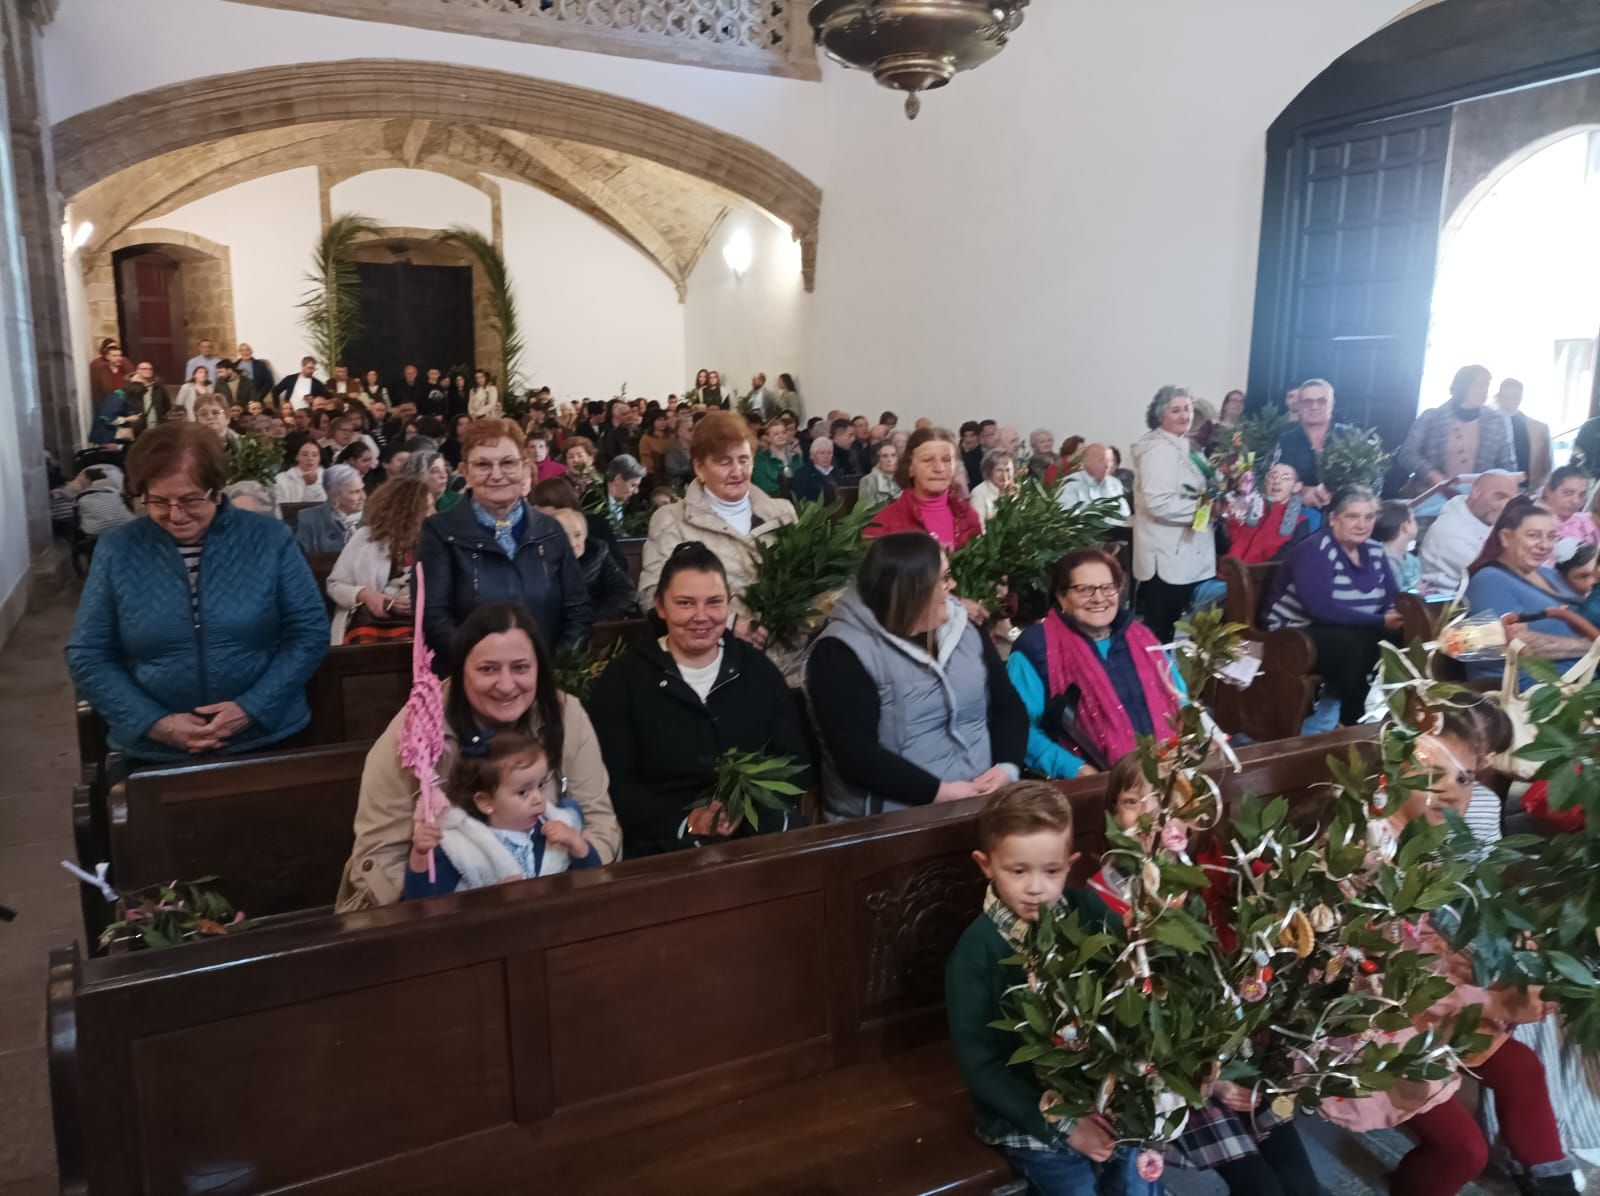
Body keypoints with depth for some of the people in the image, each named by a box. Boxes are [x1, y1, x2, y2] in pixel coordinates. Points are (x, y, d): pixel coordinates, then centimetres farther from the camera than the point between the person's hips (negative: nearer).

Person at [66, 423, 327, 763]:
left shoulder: (270, 539, -1)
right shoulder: (116, 550, 2)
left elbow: (310, 633, -1)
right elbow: (87, 657, 4)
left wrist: (252, 708, -12)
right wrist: (154, 722, -9)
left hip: (268, 737, -2)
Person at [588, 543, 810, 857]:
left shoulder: (758, 671, 12)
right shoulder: (623, 679, 3)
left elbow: (796, 764, 8)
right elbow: (614, 785, -4)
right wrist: (683, 824, -18)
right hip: (663, 845, -2)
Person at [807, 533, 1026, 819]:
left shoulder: (964, 630, 10)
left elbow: (1008, 706, 12)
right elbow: (856, 755, -16)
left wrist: (1008, 767, -6)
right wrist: (941, 791, -18)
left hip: (981, 799, 6)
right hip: (895, 816, -5)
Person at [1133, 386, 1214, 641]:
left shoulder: (1181, 446, 16)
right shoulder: (1159, 449, -16)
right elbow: (1158, 503, -26)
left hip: (1180, 555, 10)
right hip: (1168, 558, -10)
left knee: (1166, 629, 15)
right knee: (1158, 632, -3)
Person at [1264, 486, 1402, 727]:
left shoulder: (1375, 551, 7)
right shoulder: (1314, 551, -17)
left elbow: (1392, 599, 5)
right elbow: (1322, 609, -28)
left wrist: (1395, 616, -20)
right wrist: (1380, 621, -24)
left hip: (1353, 633, 7)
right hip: (1297, 636, -7)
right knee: (1353, 644, -33)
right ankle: (1352, 724, -15)